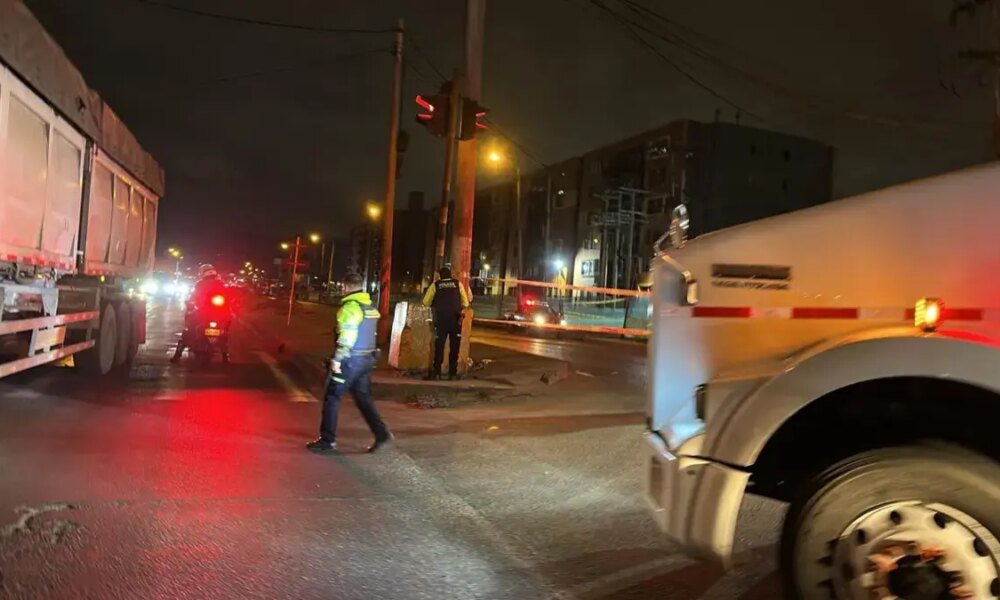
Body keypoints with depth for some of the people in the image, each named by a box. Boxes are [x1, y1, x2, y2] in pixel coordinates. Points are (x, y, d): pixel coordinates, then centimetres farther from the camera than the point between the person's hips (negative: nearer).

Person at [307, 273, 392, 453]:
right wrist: (367, 355, 18)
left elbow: (347, 337, -21)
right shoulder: (371, 307, 13)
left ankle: (327, 440, 7)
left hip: (351, 359, -8)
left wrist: (337, 359, -18)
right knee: (363, 397, 13)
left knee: (332, 398, 2)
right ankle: (381, 433, 3)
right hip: (367, 358, 8)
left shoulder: (350, 306, -15)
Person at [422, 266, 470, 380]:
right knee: (454, 347, 7)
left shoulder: (435, 285, 8)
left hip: (441, 318, 0)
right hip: (455, 318, 0)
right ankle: (452, 373, 7)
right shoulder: (458, 283, 10)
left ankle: (436, 373, 3)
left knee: (439, 346, 6)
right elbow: (465, 303, 9)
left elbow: (426, 302, 9)